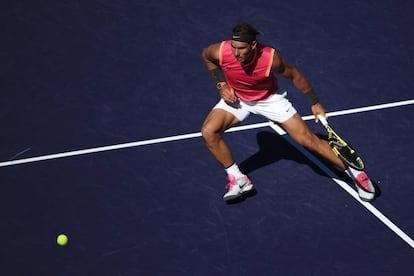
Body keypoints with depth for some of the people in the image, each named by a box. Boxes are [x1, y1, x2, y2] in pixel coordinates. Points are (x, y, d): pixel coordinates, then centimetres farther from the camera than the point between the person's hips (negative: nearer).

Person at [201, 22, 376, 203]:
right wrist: (221, 85, -12)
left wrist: (315, 102, -5)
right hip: (236, 98, 2)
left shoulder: (270, 58, -34)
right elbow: (206, 56, -2)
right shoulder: (221, 52, -30)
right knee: (208, 132, -22)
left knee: (309, 140, -5)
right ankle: (238, 180, -4)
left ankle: (355, 173, 12)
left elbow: (294, 75, -12)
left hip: (270, 99, -2)